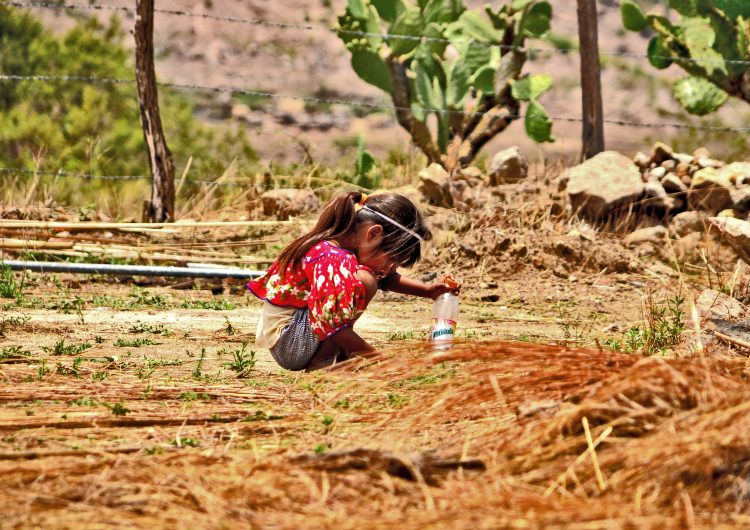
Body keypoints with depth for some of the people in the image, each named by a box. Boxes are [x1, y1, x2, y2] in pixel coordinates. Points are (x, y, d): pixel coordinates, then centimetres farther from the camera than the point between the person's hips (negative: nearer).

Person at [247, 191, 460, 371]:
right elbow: (333, 327, -30)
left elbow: (386, 278, 20)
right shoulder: (332, 260, -27)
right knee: (363, 282, -24)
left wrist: (428, 290, 9)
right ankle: (322, 361, -13)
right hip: (287, 344, -10)